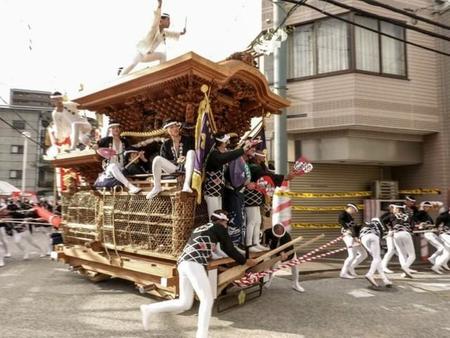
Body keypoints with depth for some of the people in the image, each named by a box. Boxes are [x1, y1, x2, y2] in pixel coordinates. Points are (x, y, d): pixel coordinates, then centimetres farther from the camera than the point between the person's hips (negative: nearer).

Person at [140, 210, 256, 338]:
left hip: (183, 263, 8)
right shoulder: (218, 227, 10)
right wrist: (244, 261, 25)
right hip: (193, 263, -8)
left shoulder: (199, 228, 30)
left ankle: (149, 309, 15)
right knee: (207, 300, -5)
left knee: (184, 304, 11)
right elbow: (229, 249, 13)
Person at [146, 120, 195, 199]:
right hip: (174, 167, 2)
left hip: (186, 166, -1)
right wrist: (176, 161, -17)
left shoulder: (188, 139, 2)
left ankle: (186, 185, -42)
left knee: (191, 152, -31)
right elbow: (164, 160, 0)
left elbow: (194, 153, -4)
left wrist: (186, 159, -24)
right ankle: (157, 187, -14)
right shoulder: (166, 144, 6)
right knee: (157, 159, -22)